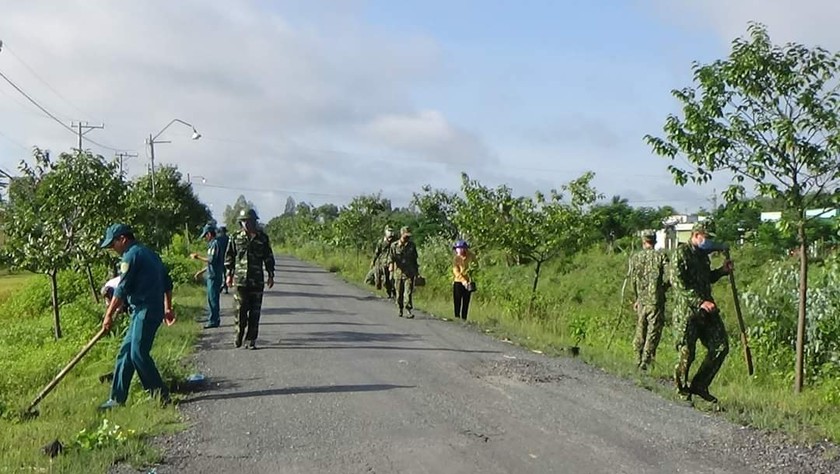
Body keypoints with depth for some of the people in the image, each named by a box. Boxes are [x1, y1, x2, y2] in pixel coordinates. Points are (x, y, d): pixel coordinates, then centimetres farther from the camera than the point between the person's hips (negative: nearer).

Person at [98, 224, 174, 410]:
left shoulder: (132, 255, -10)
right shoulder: (148, 253, 20)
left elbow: (122, 290, -12)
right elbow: (167, 282, 23)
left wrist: (109, 315, -6)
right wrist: (168, 308, 27)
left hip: (146, 311, -10)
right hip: (143, 311, 10)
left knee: (138, 353, -9)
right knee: (125, 352, 11)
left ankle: (160, 394, -2)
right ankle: (117, 398, 14)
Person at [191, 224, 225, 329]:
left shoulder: (215, 244, -13)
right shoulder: (212, 244, 18)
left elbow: (212, 260, -21)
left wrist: (198, 257, -13)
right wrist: (201, 272, 24)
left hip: (214, 276, -10)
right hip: (212, 276, 10)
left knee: (213, 299, -7)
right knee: (211, 298, 14)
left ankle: (214, 321, -4)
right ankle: (214, 319, 20)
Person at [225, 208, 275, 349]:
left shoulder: (262, 237, 4)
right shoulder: (236, 237, 4)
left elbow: (268, 257, 9)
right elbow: (229, 256, 9)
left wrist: (271, 275, 6)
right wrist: (229, 274, 5)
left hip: (257, 280, 0)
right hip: (240, 279, 0)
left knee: (255, 311, 0)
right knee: (241, 309, 0)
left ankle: (251, 340, 6)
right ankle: (239, 335, 19)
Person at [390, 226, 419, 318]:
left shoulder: (411, 245, 5)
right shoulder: (394, 245, -2)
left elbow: (415, 259, 13)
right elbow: (392, 259, -6)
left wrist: (417, 272, 14)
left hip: (409, 273, 0)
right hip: (398, 273, 0)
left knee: (409, 292, -10)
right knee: (399, 292, 9)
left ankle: (409, 310, -12)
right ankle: (400, 309, 25)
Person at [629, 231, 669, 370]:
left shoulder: (635, 258, 3)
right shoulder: (661, 256, -4)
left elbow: (633, 281, 4)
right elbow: (667, 278, -10)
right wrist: (661, 289, 10)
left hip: (642, 299, 3)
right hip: (656, 299, -3)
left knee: (641, 329, 14)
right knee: (654, 330, 3)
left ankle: (638, 359, 18)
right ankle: (646, 360, -2)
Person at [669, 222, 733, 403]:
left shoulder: (702, 254, 17)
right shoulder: (681, 252, -9)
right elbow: (677, 283, -18)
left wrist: (722, 271, 12)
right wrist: (700, 302, -23)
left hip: (706, 309, 8)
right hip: (687, 310, -8)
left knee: (720, 346, 3)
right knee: (687, 352, -2)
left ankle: (699, 386, 14)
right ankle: (681, 386, 20)